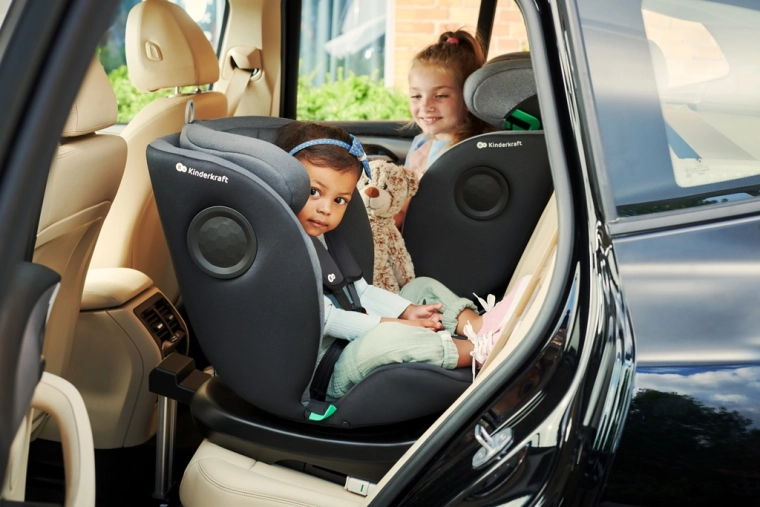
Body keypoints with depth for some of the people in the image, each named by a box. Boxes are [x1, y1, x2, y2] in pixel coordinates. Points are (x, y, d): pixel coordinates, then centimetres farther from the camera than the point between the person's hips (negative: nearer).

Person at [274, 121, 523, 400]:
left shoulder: (319, 239, 14)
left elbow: (360, 291, 16)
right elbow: (327, 319, -22)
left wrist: (407, 311, 1)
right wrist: (395, 324, -20)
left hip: (361, 334, 10)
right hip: (330, 374, -10)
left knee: (423, 287, 12)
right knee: (387, 336, -38)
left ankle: (478, 325, -13)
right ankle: (481, 350, -25)